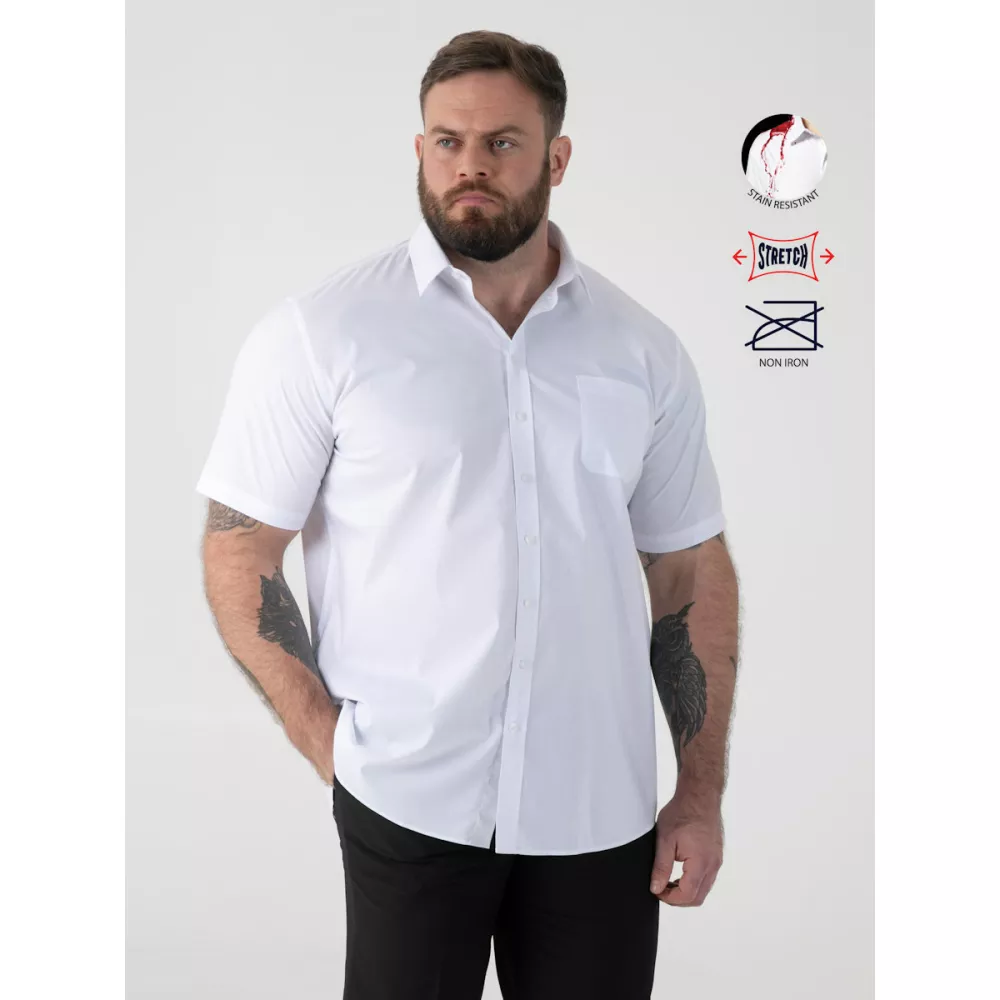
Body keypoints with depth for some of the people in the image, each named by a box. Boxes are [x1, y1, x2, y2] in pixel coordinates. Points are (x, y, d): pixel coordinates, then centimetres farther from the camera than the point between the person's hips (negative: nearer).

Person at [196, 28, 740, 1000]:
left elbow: (691, 574, 8)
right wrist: (333, 750, -9)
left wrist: (702, 794, 5)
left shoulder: (644, 350, 5)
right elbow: (238, 560, -3)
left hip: (603, 812, 3)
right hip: (407, 808, -2)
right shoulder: (320, 332, -4)